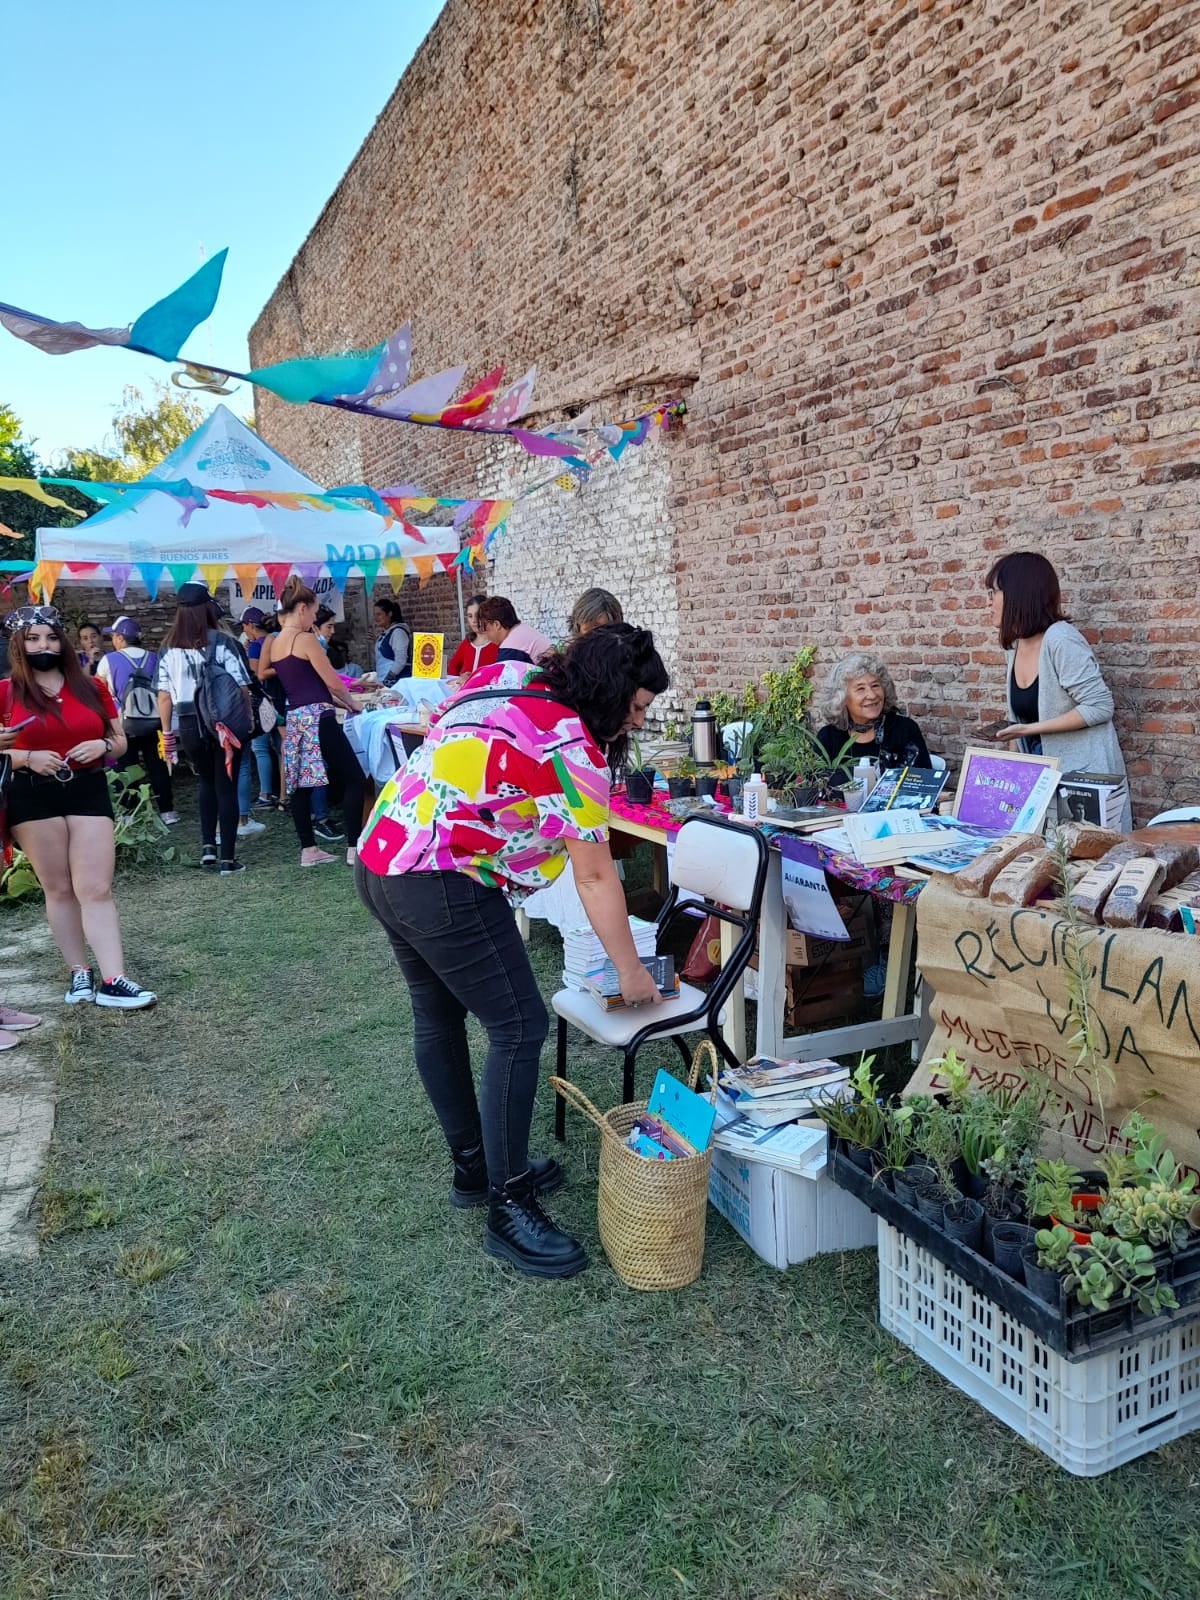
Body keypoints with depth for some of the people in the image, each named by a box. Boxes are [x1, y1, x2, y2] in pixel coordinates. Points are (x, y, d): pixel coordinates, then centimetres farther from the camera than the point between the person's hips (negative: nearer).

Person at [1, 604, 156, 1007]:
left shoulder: (91, 688, 8)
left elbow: (120, 741, 14)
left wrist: (101, 746, -7)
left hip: (89, 791, 1)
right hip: (34, 796, -1)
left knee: (96, 889, -4)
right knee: (58, 889, 8)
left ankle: (112, 981, -7)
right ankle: (79, 973, 17)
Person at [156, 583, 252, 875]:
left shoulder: (169, 648, 1)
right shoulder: (222, 643, -7)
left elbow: (164, 695, 3)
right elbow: (241, 688, -11)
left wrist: (167, 734, 9)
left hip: (190, 725, 3)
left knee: (206, 783, 24)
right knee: (226, 787, 5)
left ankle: (207, 846, 15)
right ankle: (227, 858, 6)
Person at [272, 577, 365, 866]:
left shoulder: (276, 645, 13)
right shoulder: (305, 639, -11)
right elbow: (332, 682, -9)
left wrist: (338, 702, 21)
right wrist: (352, 704, 9)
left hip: (295, 719, 9)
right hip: (317, 719, -9)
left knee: (300, 785, 10)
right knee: (353, 779, -3)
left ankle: (308, 850, 14)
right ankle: (354, 848, -6)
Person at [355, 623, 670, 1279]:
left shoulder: (507, 678, 8)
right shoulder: (573, 750, -14)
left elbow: (437, 725, 21)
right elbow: (595, 877, -10)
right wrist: (631, 972, 0)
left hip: (380, 858, 10)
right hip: (441, 886, -10)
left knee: (438, 1017, 19)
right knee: (519, 1029, -2)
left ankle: (475, 1168, 36)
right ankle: (508, 1210, 6)